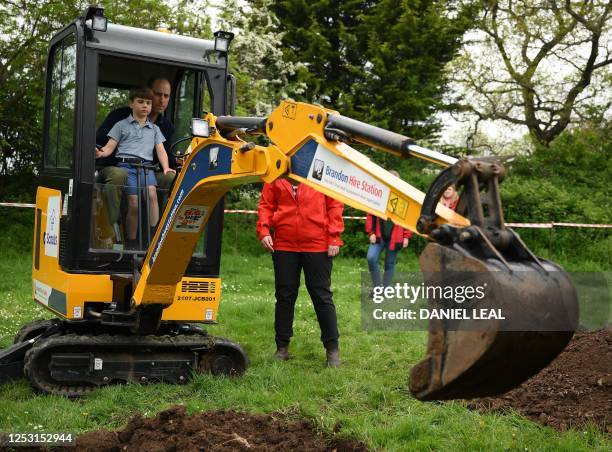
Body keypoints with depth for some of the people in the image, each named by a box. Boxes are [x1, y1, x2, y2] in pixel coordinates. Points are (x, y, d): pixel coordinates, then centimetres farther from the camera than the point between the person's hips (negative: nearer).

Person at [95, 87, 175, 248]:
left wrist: (166, 167, 0)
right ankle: (131, 241, -9)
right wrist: (101, 153, -12)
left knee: (151, 192, -29)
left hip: (146, 166, 2)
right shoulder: (121, 125, 19)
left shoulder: (154, 129, 27)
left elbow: (160, 150, 18)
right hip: (126, 165, -2)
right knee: (134, 201, -21)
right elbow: (110, 146, 11)